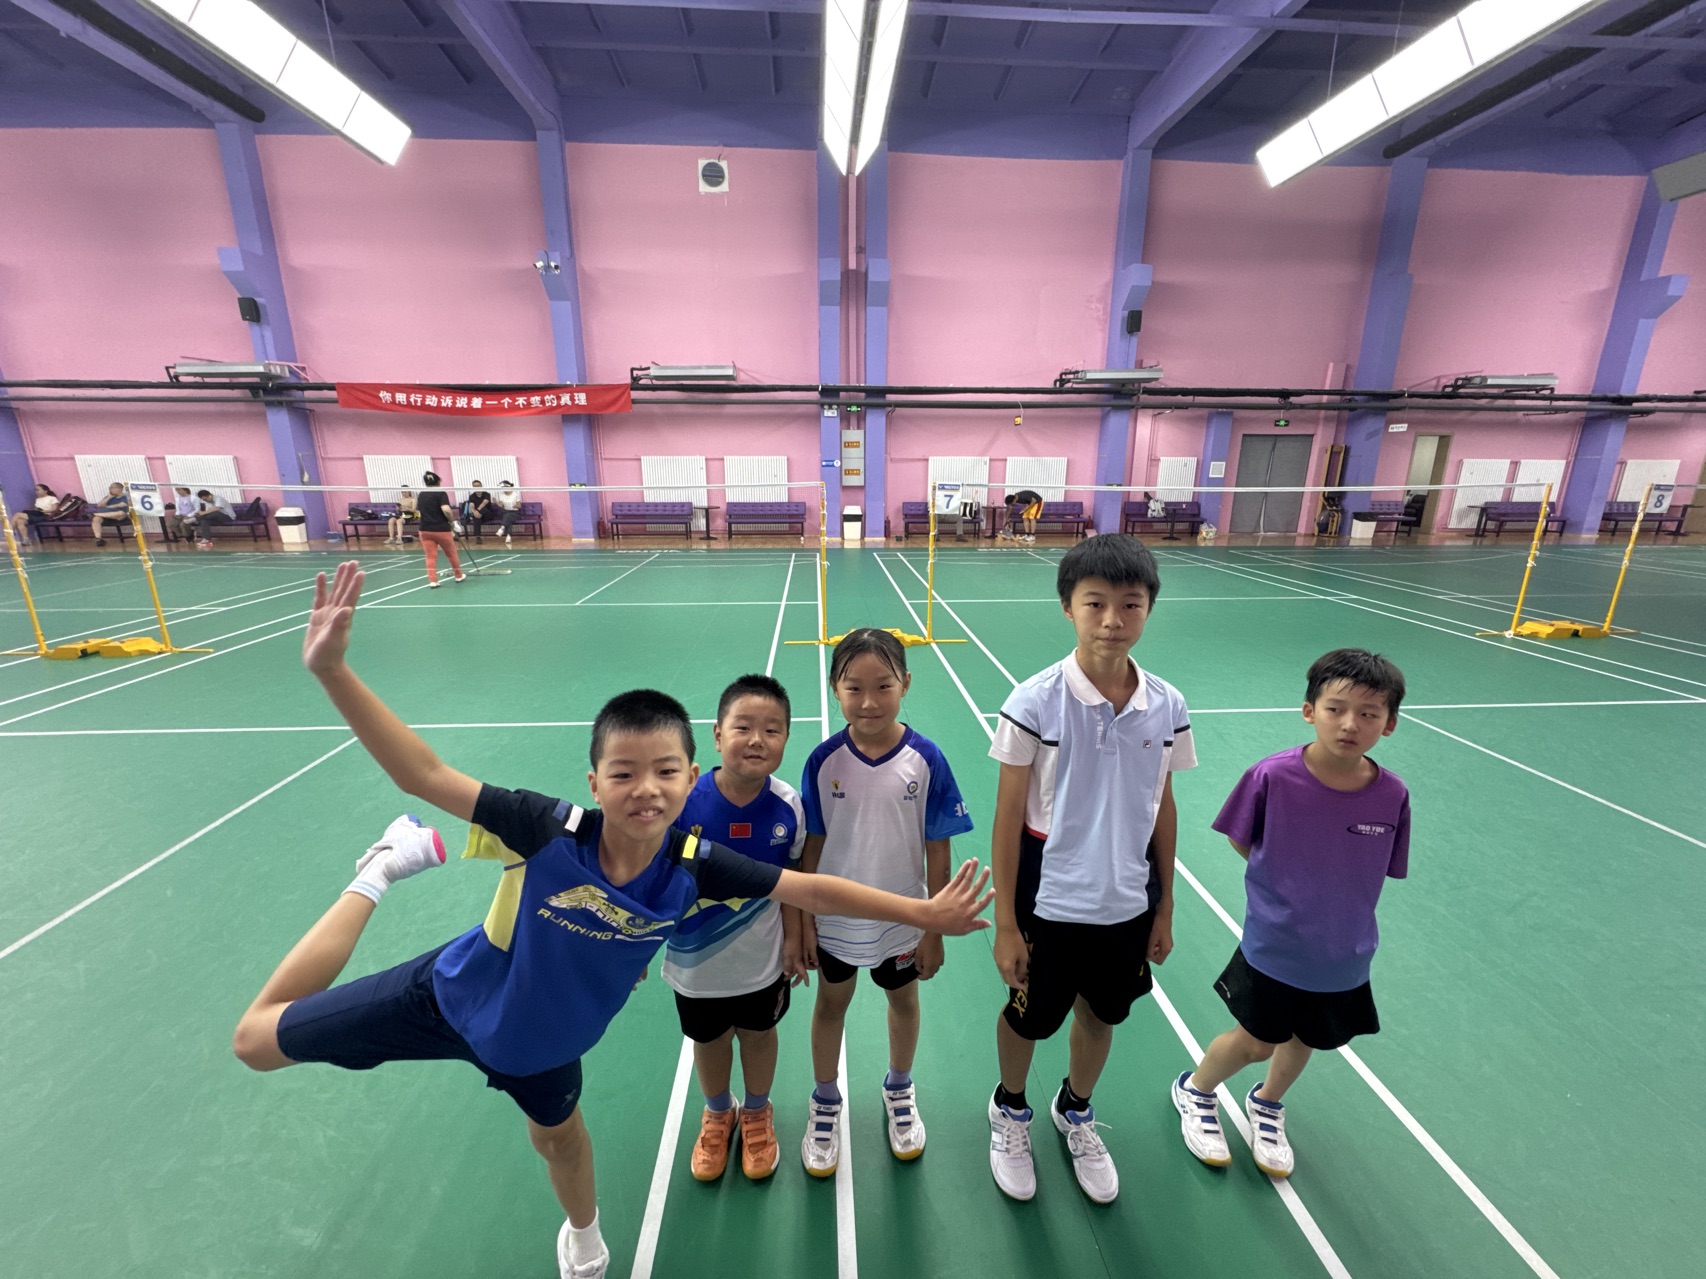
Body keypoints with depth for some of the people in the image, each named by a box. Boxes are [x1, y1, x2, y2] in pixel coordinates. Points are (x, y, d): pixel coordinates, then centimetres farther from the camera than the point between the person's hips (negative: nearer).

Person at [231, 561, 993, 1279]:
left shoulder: (693, 867, -32)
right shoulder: (548, 832, -39)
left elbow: (813, 890, -28)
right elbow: (422, 774, -37)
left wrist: (922, 913, -27)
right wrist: (331, 668, -48)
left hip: (541, 1036, 3)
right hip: (449, 997, -2)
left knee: (559, 1136, 31)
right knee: (257, 1040, 12)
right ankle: (386, 868, 26)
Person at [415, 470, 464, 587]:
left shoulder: (421, 495, 11)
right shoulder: (441, 493, -8)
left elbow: (419, 509, 25)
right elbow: (446, 509, -23)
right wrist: (452, 521, -9)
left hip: (425, 529, 4)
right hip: (441, 529, -4)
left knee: (431, 556, 5)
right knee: (451, 553, 14)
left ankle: (433, 581, -2)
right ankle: (459, 576, 29)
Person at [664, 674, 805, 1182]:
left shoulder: (788, 806, -21)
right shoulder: (684, 801, -28)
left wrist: (792, 941, 0)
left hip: (763, 959, 1)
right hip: (695, 960, 0)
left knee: (759, 1033, 25)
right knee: (708, 1039, 25)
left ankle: (757, 1112, 56)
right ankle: (717, 1114, 57)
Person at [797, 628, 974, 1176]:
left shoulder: (925, 759, -20)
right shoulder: (824, 760, -18)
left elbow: (937, 849, -12)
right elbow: (811, 846, -8)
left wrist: (934, 930, -6)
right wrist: (804, 921, -3)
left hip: (902, 919, 0)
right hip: (835, 918, 0)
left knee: (903, 1001, 24)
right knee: (831, 1004, 22)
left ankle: (899, 1090, 54)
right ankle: (824, 1104, 49)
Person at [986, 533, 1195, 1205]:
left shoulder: (1166, 706, -9)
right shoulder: (1035, 703, -21)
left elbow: (1163, 809, 3)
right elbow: (1008, 819, -14)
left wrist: (1165, 906, 10)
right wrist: (1005, 923, -10)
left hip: (1127, 904, 4)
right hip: (1048, 903, -3)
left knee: (1101, 1015, 25)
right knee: (1028, 1018, 19)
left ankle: (1075, 1110, 56)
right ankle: (1010, 1109, 52)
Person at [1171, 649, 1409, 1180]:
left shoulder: (1392, 796, -16)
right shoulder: (1272, 776, -24)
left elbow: (1381, 870, 0)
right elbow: (1240, 841, -8)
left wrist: (1330, 890, -7)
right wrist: (1286, 884, -9)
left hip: (1344, 959, 4)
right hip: (1272, 947, -3)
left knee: (1305, 1040, 24)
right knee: (1254, 1042, 12)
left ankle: (1267, 1106, 55)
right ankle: (1195, 1090, 43)